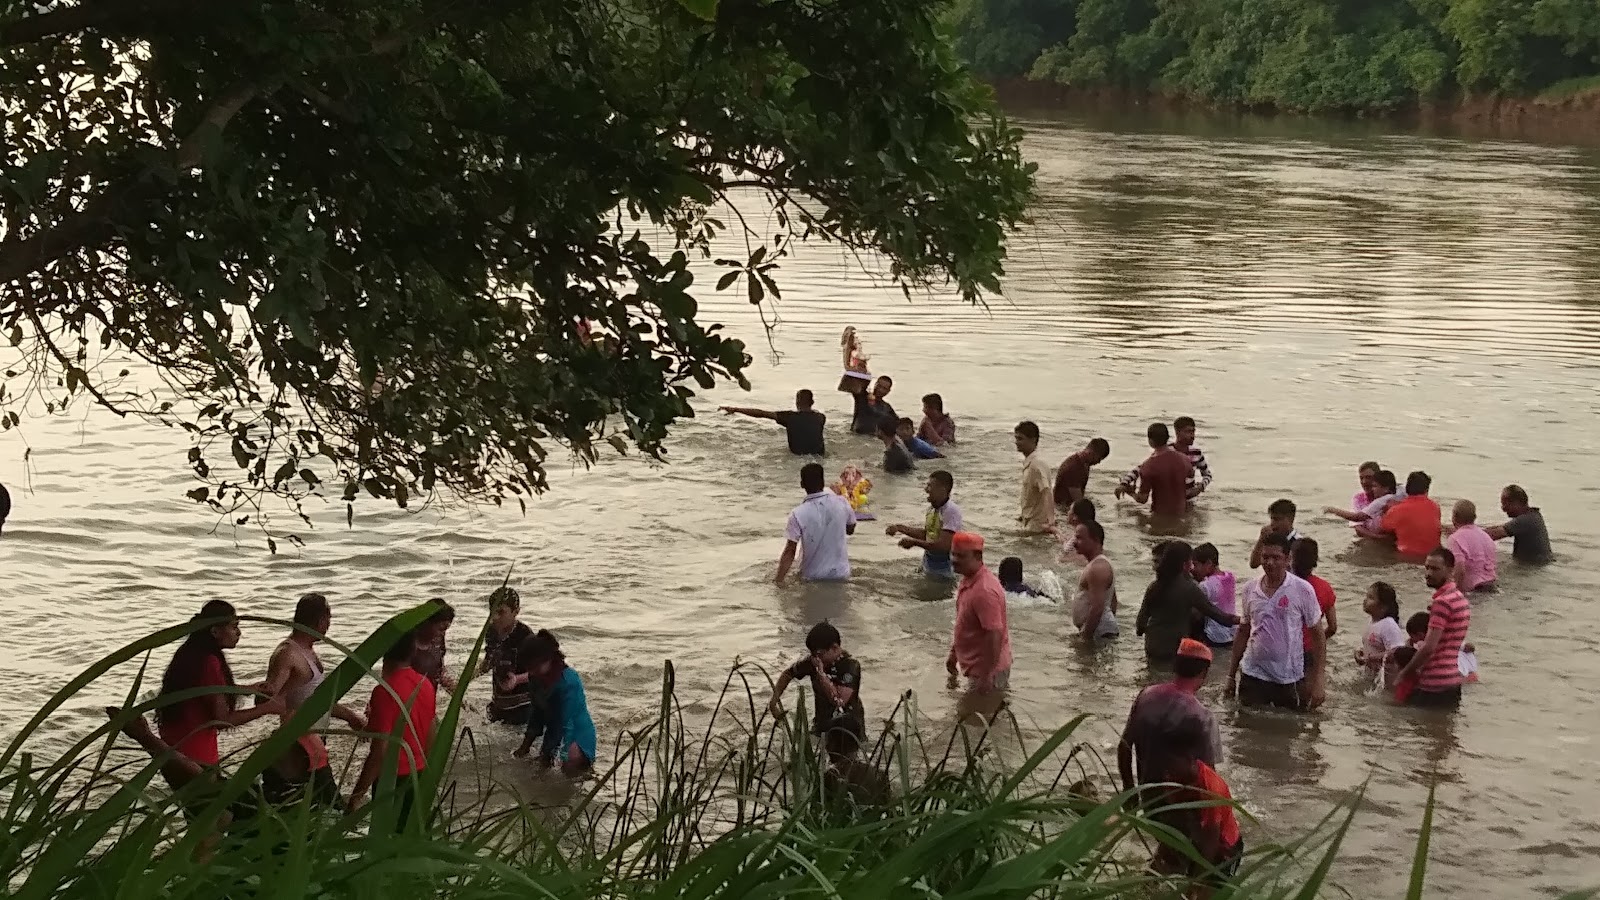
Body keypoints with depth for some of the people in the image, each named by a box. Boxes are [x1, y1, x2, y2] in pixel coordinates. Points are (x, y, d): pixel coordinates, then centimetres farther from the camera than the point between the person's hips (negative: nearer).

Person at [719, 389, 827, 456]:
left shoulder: (790, 416, -13)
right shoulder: (821, 417, -8)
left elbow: (761, 413, -10)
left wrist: (735, 409, -5)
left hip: (797, 455, -1)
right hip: (818, 455, 1)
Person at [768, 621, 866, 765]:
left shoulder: (850, 665, -17)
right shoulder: (812, 661, -2)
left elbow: (840, 700, -28)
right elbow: (788, 674, 15)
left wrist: (821, 673, -26)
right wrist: (775, 698, 2)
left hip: (850, 726, -4)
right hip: (822, 725, 4)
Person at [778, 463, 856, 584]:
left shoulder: (798, 514, -18)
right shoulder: (841, 503, -10)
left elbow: (790, 551, -16)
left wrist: (779, 580, -10)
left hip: (812, 577, -2)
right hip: (841, 573, 2)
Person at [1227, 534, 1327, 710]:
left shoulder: (1302, 590, -7)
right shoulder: (1250, 589, 4)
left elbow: (1318, 636, -4)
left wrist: (1317, 682, -9)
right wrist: (1231, 674, 14)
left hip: (1290, 679, -3)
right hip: (1253, 675, 3)